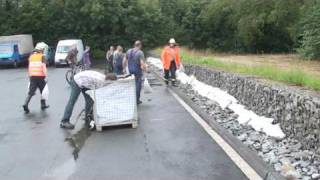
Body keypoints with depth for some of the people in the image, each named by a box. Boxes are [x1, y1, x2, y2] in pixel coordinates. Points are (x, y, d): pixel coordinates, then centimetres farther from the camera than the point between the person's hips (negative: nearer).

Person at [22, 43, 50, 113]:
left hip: (32, 76, 4)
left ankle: (25, 104, -13)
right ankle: (43, 105, 20)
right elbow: (43, 66, -12)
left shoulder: (31, 56, 14)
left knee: (31, 92, 4)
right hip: (40, 76, -4)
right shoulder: (42, 56, -3)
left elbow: (29, 67, 18)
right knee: (43, 90, 13)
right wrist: (45, 75, -10)